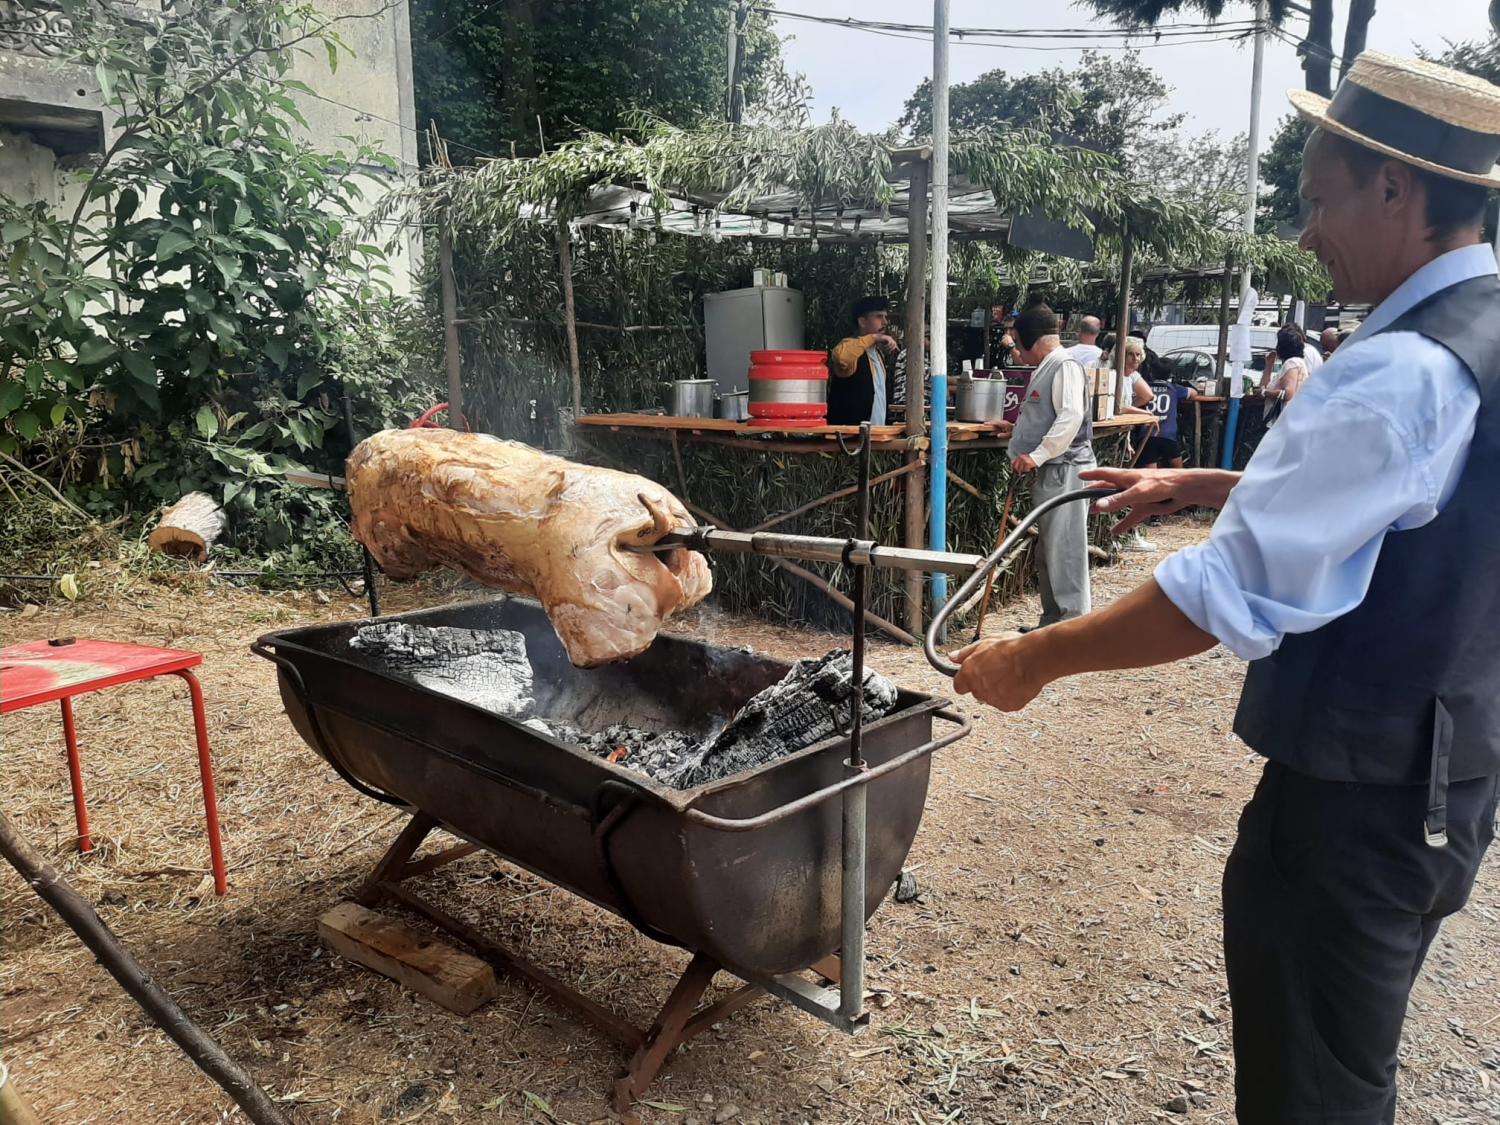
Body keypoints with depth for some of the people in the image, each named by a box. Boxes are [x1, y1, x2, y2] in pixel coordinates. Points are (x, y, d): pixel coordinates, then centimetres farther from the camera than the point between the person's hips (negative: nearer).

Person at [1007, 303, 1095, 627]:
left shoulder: (1065, 367, -12)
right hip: (1047, 473, 10)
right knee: (1047, 552, 14)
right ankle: (1052, 620, 23)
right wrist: (1018, 431, 31)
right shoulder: (1044, 369, 18)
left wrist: (1037, 455, -26)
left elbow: (1070, 418, -24)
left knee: (1064, 549, -8)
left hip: (1064, 471, -10)